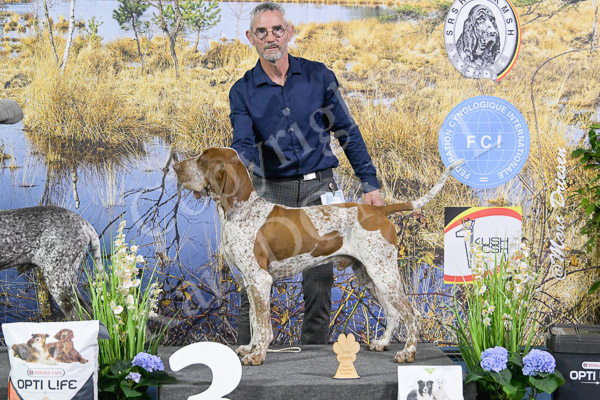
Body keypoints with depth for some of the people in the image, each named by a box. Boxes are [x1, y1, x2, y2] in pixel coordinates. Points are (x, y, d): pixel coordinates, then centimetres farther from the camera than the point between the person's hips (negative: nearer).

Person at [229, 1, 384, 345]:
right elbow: (243, 144, -11)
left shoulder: (318, 76, 3)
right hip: (269, 192, 0)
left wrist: (370, 184, 3)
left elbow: (347, 131, 7)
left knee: (318, 287, 3)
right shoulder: (243, 91, 1)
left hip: (318, 191, 0)